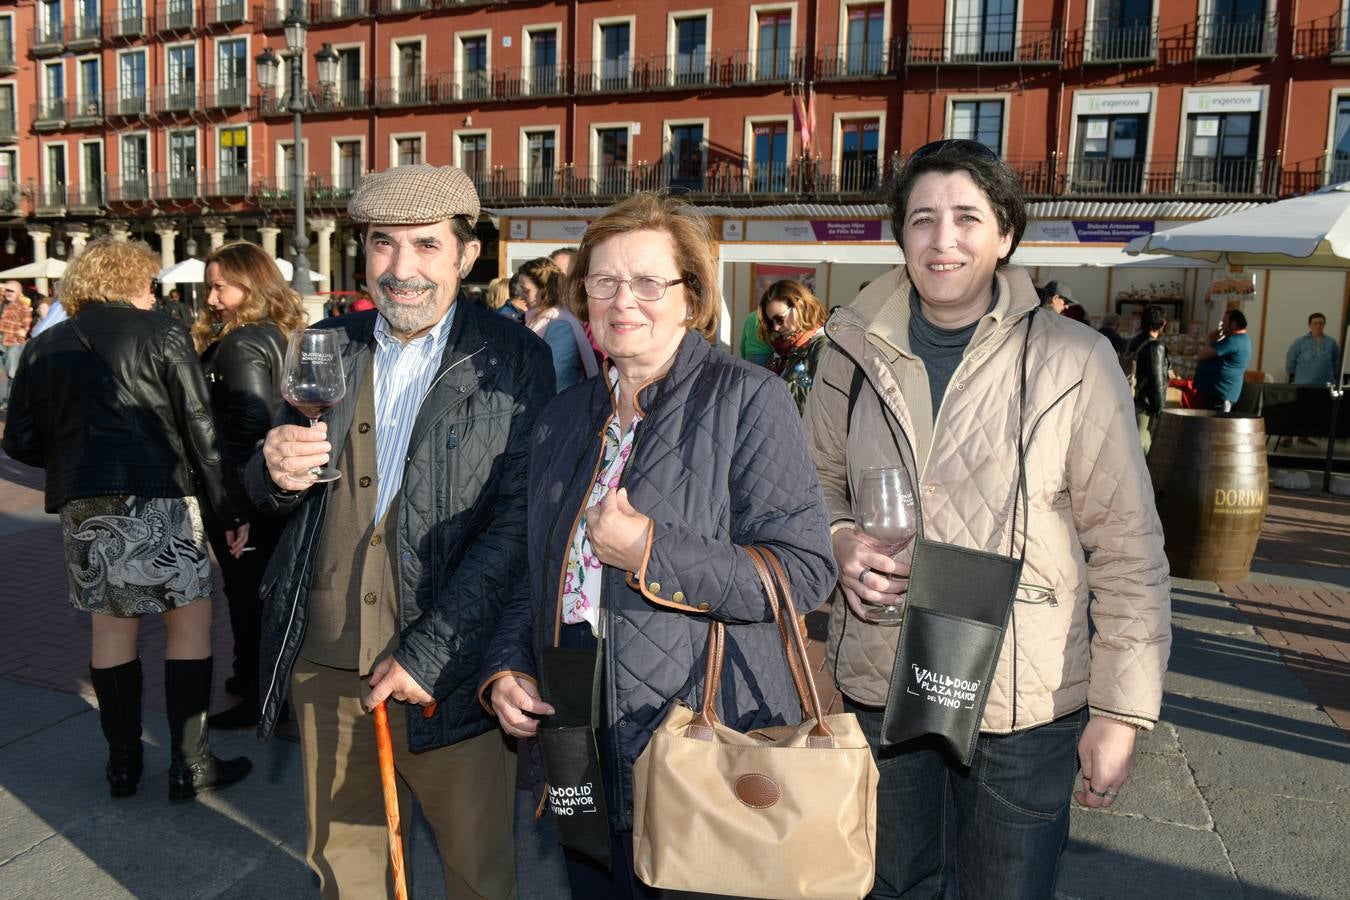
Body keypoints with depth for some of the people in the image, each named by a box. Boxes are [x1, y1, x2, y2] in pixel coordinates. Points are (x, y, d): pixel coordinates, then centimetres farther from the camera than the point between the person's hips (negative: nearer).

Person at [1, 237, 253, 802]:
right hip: (157, 501, -5)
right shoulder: (161, 333, -1)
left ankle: (123, 765, 24)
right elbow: (201, 429, -6)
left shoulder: (45, 348, 12)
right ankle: (189, 766, 8)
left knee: (111, 624, 15)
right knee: (191, 618, 6)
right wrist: (230, 510, -4)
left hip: (81, 508, 5)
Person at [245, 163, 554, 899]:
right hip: (324, 665, 4)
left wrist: (428, 651, -16)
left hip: (449, 672, -3)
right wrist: (276, 471, -12)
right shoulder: (328, 349, 7)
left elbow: (518, 518, -11)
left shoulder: (513, 361, -6)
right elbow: (270, 493, 13)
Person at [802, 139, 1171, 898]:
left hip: (1025, 707, -2)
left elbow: (1128, 551, -6)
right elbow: (819, 487, 12)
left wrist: (1121, 711, -7)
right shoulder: (854, 353, -1)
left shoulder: (1074, 363, -9)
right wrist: (839, 543, -10)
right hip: (877, 686, 3)